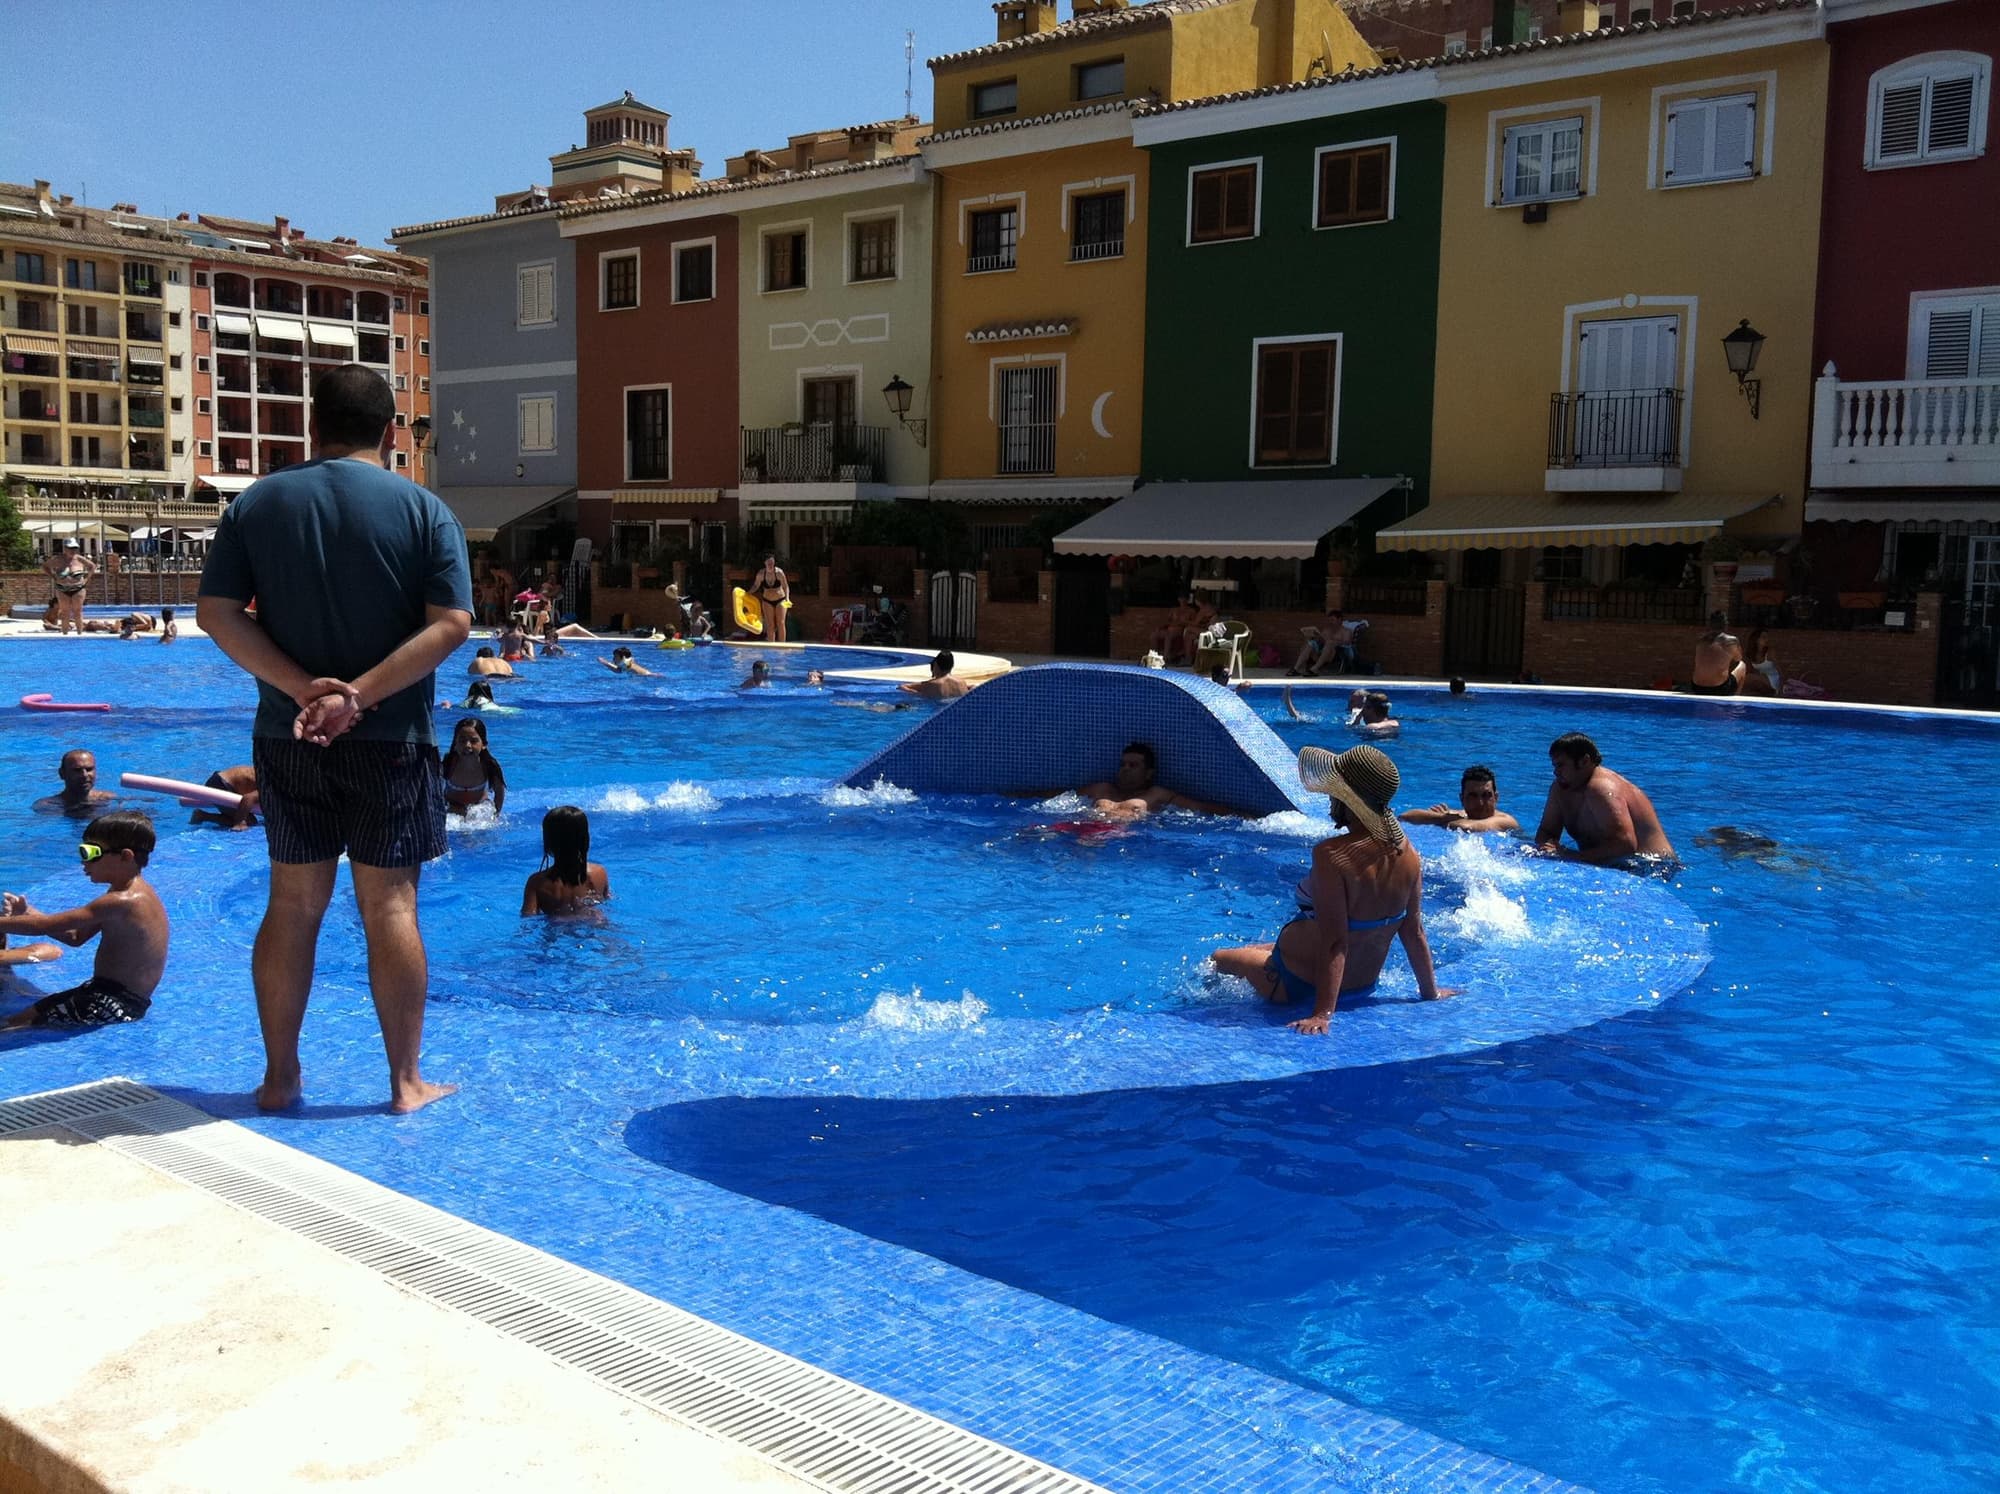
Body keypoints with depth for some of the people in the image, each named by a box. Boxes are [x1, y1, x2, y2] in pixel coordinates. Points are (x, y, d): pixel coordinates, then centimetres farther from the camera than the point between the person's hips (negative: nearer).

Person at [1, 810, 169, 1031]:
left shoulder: (122, 902, -22)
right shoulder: (134, 893, 11)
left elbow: (45, 925, -19)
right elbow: (77, 937, 16)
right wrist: (28, 913, 6)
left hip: (112, 1005, -10)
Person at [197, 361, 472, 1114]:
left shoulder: (256, 504, 5)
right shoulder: (423, 510, -3)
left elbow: (216, 613, -4)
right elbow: (451, 624, -14)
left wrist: (302, 688, -13)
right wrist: (360, 696, -16)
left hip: (289, 739, 2)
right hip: (390, 741, -2)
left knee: (293, 904, 12)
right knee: (390, 906, 4)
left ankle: (280, 1077, 21)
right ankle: (406, 1081, 12)